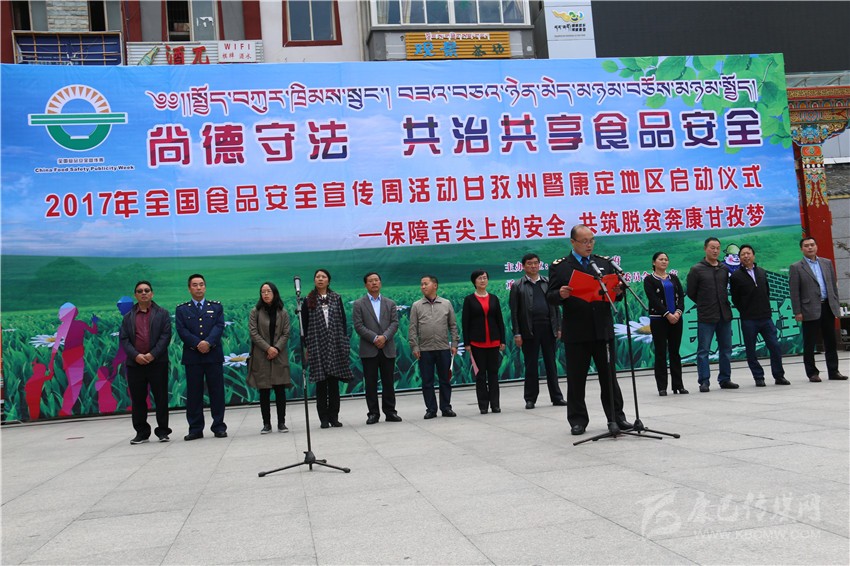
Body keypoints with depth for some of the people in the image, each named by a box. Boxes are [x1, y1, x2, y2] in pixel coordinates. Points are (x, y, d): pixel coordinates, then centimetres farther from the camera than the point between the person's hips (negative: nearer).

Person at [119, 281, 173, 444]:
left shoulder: (162, 314, 7)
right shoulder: (128, 317, 14)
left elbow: (166, 336, -2)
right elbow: (123, 339, 5)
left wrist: (152, 354, -13)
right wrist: (136, 355, -11)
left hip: (157, 362, -2)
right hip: (135, 363, 2)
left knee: (161, 398, 0)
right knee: (137, 399, 5)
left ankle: (163, 431, 9)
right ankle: (141, 432, 14)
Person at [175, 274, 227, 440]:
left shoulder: (216, 306, 12)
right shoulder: (182, 309, 10)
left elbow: (219, 326, -2)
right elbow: (181, 330, -3)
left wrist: (208, 342, -18)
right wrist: (198, 344, -16)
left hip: (214, 354, 0)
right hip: (192, 356, 0)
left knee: (217, 392, 1)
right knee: (193, 393, 2)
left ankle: (219, 427, 8)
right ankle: (195, 429, 8)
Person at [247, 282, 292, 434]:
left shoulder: (283, 313, 6)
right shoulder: (255, 312, 3)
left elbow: (286, 334, 3)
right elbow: (253, 333, -3)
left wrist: (277, 349, -12)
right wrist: (268, 348, -13)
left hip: (279, 357, 1)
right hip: (261, 357, -1)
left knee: (280, 390, 0)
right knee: (264, 391, 1)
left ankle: (281, 423, 7)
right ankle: (266, 424, 8)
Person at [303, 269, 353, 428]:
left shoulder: (336, 298, 8)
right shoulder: (309, 301, 5)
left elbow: (342, 320, 8)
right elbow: (304, 324, 5)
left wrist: (344, 342, 2)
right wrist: (306, 346, -1)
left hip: (335, 344, 1)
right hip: (317, 345, -1)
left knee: (334, 381, 3)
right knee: (321, 382, 0)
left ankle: (334, 417, 9)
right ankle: (324, 418, 6)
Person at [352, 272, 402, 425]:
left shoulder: (390, 304, 13)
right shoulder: (359, 304, 4)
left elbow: (395, 323, 3)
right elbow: (358, 326, -5)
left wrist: (384, 337, -14)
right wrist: (375, 338, -14)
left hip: (388, 349, 2)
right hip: (369, 350, -2)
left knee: (388, 382, 5)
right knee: (371, 383, 1)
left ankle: (390, 412, 11)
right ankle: (373, 413, 7)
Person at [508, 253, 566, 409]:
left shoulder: (548, 283, 11)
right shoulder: (518, 286, 5)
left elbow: (555, 307, 11)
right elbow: (514, 312, 1)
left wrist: (558, 328, 3)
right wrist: (516, 333, -6)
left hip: (548, 328, 2)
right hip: (529, 330, -2)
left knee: (551, 364, 6)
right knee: (531, 365, 3)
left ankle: (556, 396, 12)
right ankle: (530, 399, 10)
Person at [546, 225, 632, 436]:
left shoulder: (605, 263, 12)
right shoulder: (560, 266, 2)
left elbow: (616, 292, 12)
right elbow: (550, 297, -3)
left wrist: (618, 291, -11)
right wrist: (561, 294, -24)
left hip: (603, 329, 2)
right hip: (575, 331, -2)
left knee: (609, 376, 8)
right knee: (576, 378, 4)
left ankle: (616, 417, 17)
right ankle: (578, 420, 14)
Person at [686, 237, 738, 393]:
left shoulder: (724, 269, 7)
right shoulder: (697, 270, -5)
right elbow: (691, 293, 1)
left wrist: (720, 303, 11)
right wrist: (704, 304, 5)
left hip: (724, 315, 5)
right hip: (705, 317, -4)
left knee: (726, 349, 10)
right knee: (703, 350, -1)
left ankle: (725, 379, 20)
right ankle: (704, 381, 4)